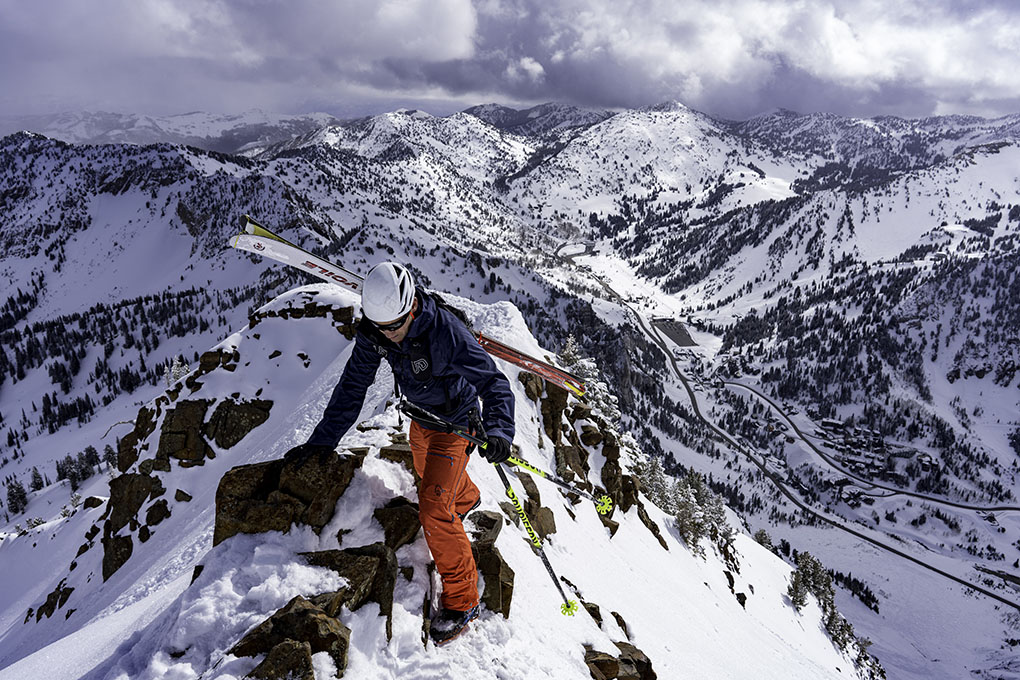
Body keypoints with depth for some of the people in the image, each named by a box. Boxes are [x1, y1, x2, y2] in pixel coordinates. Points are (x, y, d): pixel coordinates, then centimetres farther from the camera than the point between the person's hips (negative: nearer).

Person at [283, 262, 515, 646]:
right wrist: (324, 438, -13)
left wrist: (499, 429, -53)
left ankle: (462, 601, 3)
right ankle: (466, 499, 69)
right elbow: (353, 385, -11)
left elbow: (494, 383, -35)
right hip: (420, 416, 7)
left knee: (434, 510, -15)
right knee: (427, 471, 33)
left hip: (455, 423, -7)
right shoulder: (373, 331, -20)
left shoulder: (445, 332, -38)